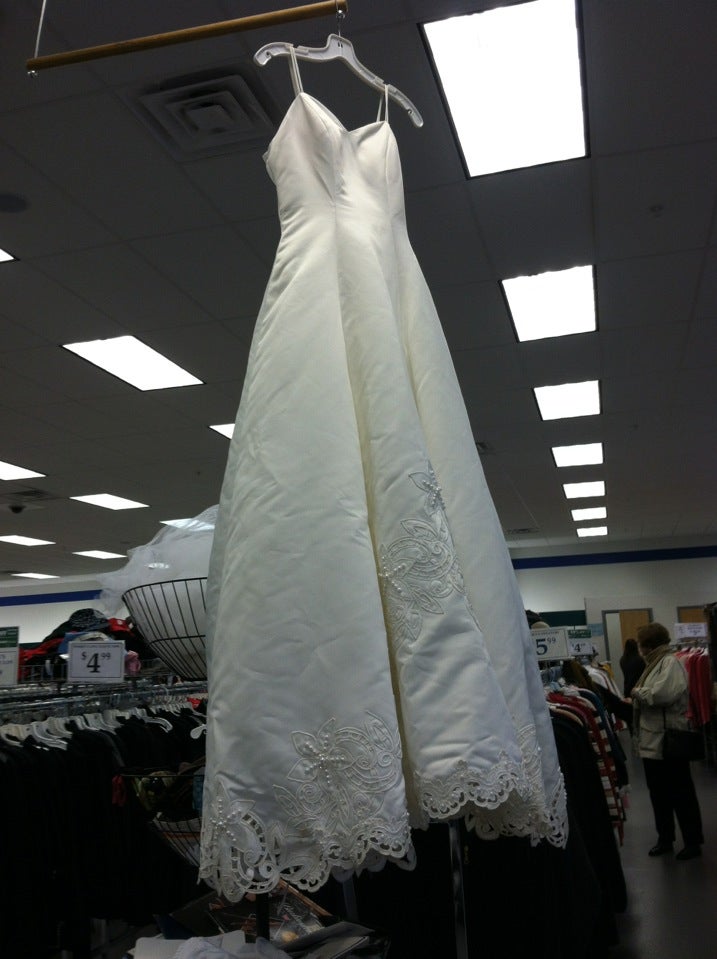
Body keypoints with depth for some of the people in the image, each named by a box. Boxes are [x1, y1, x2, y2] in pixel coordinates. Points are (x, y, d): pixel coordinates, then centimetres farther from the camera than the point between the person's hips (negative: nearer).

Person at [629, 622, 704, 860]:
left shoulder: (671, 663, -14)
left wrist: (638, 692, -15)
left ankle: (693, 841, 16)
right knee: (658, 793, 16)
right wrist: (637, 698, -2)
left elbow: (662, 693, -29)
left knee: (680, 793, 4)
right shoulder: (656, 663, 13)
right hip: (653, 741, 9)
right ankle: (665, 838, 28)